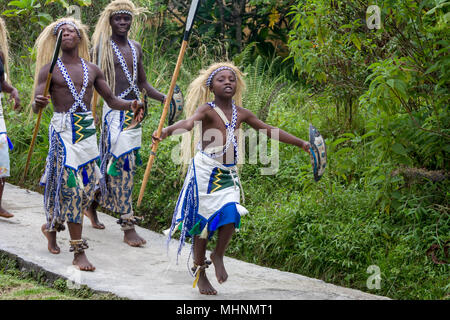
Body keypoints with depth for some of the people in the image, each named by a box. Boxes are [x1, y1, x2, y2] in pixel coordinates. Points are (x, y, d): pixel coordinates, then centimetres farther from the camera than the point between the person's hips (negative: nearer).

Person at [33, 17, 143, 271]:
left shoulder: (92, 70, 12)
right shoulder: (49, 70, 0)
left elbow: (111, 100, 13)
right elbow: (36, 106, -7)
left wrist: (130, 105, -8)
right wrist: (39, 103, -32)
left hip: (88, 129, 5)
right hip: (63, 131, -5)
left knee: (87, 188, 7)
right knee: (71, 187, -9)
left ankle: (52, 227, 32)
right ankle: (79, 252, -7)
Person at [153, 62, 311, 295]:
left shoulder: (241, 113, 8)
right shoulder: (207, 110, -8)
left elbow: (270, 131, 17)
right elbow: (189, 122, -29)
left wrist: (301, 144, 21)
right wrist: (166, 131, -51)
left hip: (229, 174, 4)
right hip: (206, 172, -4)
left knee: (231, 214, -15)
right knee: (204, 220, -1)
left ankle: (218, 256, 14)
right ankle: (199, 272, 15)